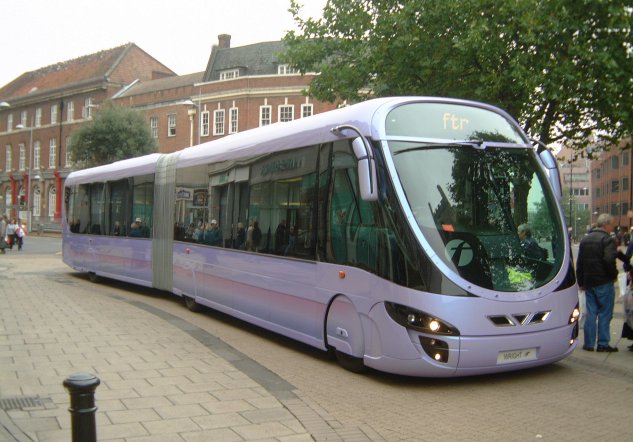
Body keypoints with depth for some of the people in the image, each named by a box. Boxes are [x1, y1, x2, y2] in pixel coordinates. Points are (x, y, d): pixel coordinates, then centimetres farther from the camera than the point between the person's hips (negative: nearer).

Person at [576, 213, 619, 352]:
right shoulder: (608, 240, -11)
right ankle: (603, 344, 3)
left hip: (588, 283, 7)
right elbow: (609, 260, -23)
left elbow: (579, 263, 16)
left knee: (591, 313, 10)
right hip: (604, 283, -7)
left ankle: (589, 343, 11)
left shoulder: (585, 240, 13)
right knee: (605, 313, 1)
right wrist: (614, 274, -6)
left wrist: (581, 282, 20)